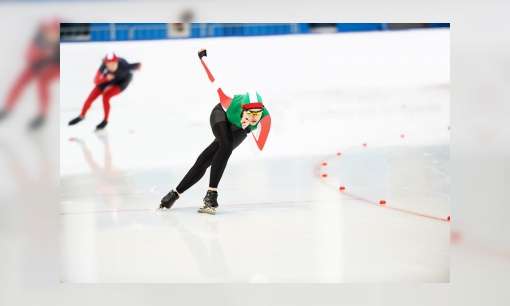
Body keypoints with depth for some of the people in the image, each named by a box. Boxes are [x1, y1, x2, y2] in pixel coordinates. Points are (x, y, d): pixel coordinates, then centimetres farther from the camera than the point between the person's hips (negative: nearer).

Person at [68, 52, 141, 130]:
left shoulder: (124, 66, -43)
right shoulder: (104, 65, -36)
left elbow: (138, 65, -25)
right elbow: (96, 81, -33)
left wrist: (137, 68, 0)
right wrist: (106, 78, -52)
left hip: (122, 81, -3)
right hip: (109, 77, 3)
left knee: (106, 96, -23)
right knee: (91, 97, 1)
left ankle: (105, 120, 3)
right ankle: (82, 116, 30)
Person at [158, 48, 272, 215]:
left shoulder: (265, 119, -41)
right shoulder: (232, 104, -44)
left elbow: (257, 150, -45)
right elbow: (215, 79, -29)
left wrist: (248, 128, -56)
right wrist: (203, 57, -15)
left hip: (239, 129, 2)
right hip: (221, 115, -2)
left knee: (204, 161, -6)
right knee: (226, 145, -29)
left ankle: (175, 193, 7)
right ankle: (211, 195, -15)